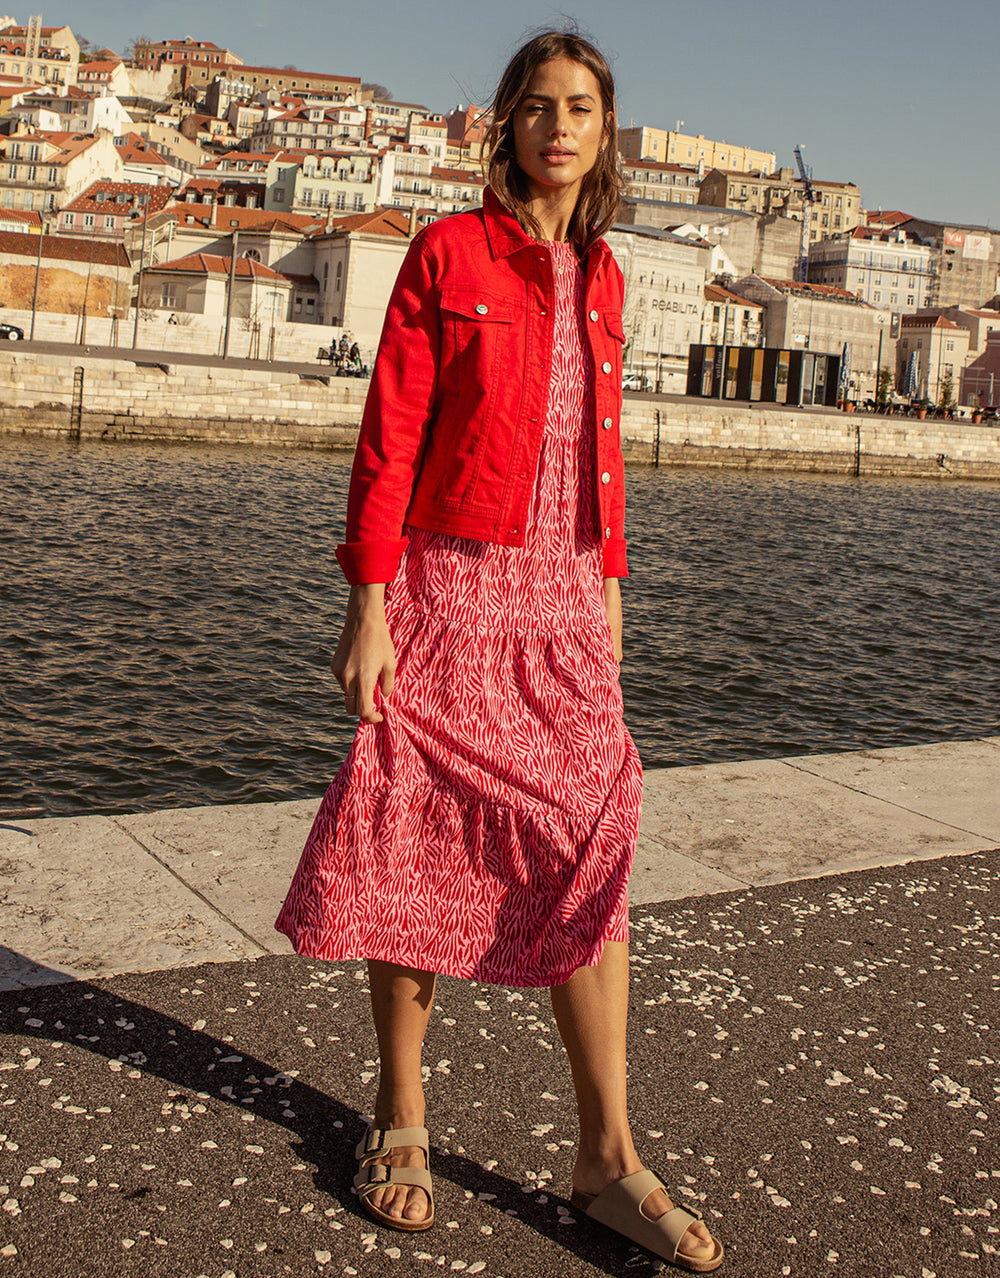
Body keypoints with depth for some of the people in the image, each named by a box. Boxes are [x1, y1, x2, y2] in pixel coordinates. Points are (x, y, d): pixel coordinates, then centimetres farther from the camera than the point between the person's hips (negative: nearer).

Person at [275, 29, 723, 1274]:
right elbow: (389, 435, -6)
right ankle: (400, 1114, 22)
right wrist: (369, 600, -12)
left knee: (590, 850, -1)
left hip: (560, 599, 4)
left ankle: (608, 1159, 7)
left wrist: (606, 585, 14)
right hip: (449, 587, -4)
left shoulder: (599, 277, 13)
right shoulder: (448, 251, -2)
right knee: (421, 850, 3)